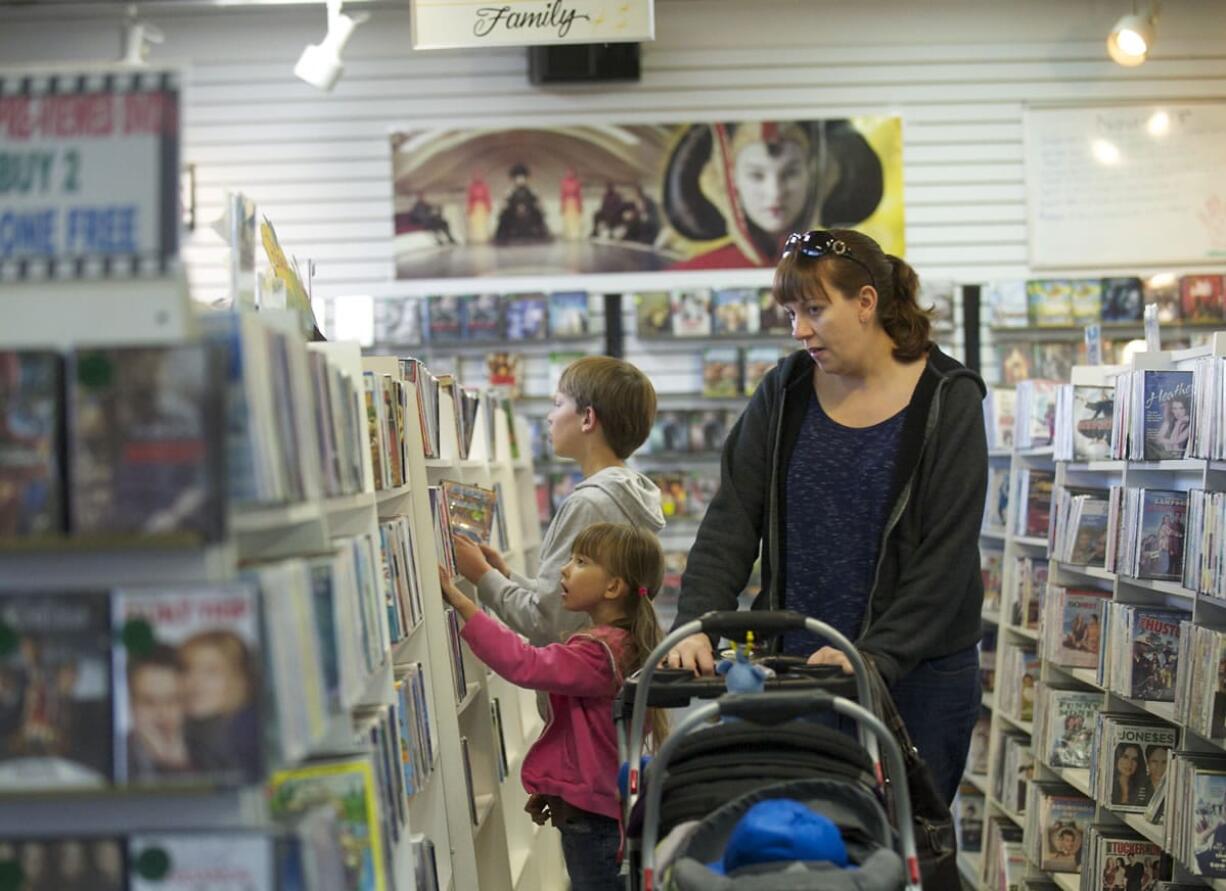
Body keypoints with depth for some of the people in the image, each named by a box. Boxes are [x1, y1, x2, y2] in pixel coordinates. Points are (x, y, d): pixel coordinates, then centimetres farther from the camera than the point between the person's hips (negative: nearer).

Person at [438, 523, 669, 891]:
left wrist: (460, 602, -35)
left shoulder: (598, 653, -23)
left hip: (593, 819, -10)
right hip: (601, 809, 10)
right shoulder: (621, 642, 11)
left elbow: (525, 665, -35)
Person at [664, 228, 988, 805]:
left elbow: (947, 555, -9)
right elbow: (731, 522, 3)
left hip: (912, 672, -3)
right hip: (790, 667, 3)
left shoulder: (947, 401, -4)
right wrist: (697, 623, -12)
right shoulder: (783, 393, 8)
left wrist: (877, 655, -18)